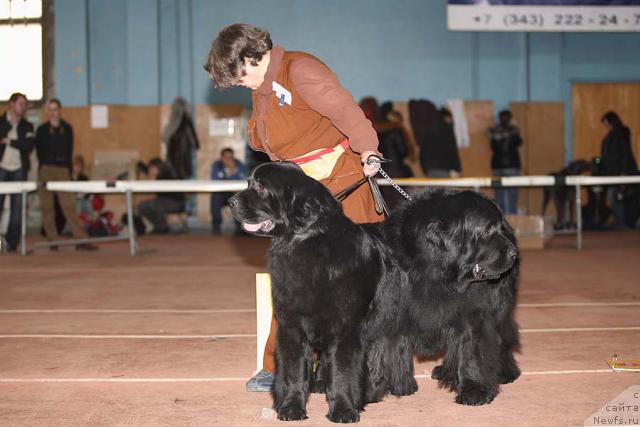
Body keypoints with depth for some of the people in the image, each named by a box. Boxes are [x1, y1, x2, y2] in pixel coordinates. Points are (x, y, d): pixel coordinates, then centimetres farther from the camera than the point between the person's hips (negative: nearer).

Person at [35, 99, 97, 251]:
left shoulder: (67, 128, 11)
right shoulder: (42, 129, 7)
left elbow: (69, 151, 8)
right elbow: (40, 152, 4)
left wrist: (69, 172, 1)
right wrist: (44, 168, -6)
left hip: (63, 170, 0)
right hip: (46, 170, 0)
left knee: (69, 206, -6)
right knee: (47, 207, 1)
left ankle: (81, 240, -10)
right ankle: (53, 240, 7)